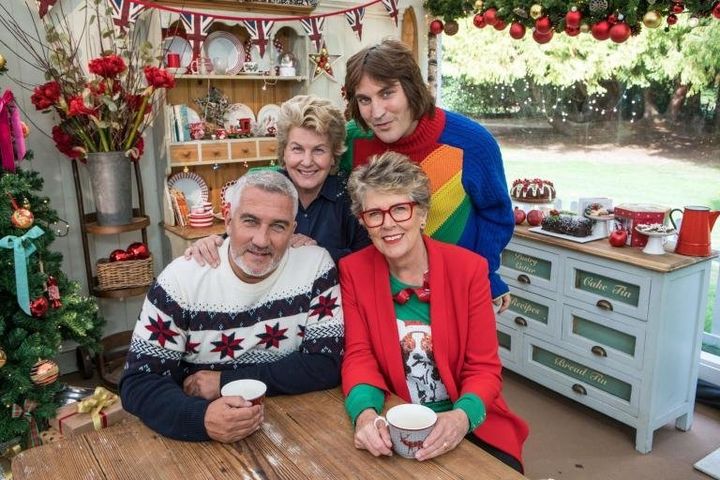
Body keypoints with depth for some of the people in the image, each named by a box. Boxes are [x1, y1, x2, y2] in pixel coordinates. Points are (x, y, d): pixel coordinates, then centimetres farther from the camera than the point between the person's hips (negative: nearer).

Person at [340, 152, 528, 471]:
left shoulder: (468, 268, -8)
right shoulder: (352, 271, -4)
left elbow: (484, 369, -7)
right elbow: (358, 356, -6)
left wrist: (463, 416, -26)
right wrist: (365, 413, -25)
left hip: (467, 424, 0)